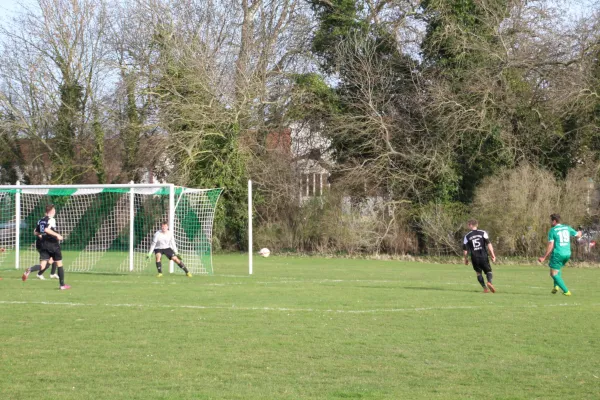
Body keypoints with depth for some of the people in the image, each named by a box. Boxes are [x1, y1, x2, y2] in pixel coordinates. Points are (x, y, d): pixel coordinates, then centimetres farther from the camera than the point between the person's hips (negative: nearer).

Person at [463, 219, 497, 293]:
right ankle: (489, 282, -21)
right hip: (484, 256, -1)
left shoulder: (467, 236, 5)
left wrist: (466, 259, 18)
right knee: (488, 271, 8)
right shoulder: (483, 233, 3)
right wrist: (492, 255, -3)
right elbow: (488, 244, -6)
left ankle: (485, 288, 3)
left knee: (478, 273, 14)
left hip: (474, 258, 1)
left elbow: (465, 250, 5)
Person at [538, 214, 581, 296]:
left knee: (554, 274, 3)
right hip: (567, 254, 7)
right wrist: (579, 233, 44)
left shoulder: (552, 230, -7)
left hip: (558, 254, -7)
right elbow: (578, 235, 19)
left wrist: (544, 257, -7)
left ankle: (566, 291, -5)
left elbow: (550, 246, -12)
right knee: (558, 269, 30)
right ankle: (556, 286, 13)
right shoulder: (567, 228, 7)